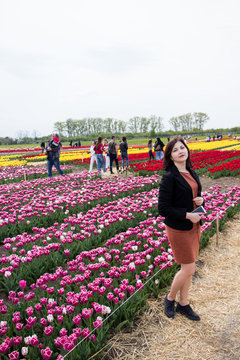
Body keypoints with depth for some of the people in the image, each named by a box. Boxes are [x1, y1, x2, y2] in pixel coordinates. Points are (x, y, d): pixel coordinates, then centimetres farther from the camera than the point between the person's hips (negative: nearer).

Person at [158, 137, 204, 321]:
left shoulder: (192, 174, 7)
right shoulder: (169, 178, -16)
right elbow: (163, 208, -18)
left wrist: (201, 200, -4)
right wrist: (187, 215, -20)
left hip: (194, 226, 7)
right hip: (178, 229, -7)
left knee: (188, 268, 14)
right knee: (188, 269, -1)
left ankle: (183, 304, 31)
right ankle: (170, 298, 25)